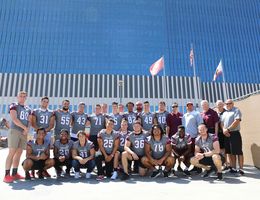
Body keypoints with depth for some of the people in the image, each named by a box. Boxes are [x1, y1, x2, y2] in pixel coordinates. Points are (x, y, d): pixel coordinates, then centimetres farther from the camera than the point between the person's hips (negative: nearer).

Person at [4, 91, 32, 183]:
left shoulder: (28, 109, 17)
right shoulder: (14, 106, 0)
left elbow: (29, 121, 13)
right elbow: (14, 119, -11)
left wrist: (27, 129, -5)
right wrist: (25, 127, -15)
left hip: (24, 133, 6)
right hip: (14, 131, -6)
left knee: (19, 153, 7)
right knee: (12, 152, -9)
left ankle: (14, 173, 15)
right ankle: (7, 175, -6)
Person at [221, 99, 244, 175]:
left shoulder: (236, 110, -2)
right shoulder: (224, 113, 19)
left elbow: (237, 121, -15)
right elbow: (222, 123, 14)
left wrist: (228, 129, -15)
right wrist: (224, 130, -6)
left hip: (235, 134, -6)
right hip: (226, 135, 7)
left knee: (238, 152, -4)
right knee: (230, 152, 9)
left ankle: (241, 169, 2)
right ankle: (233, 168, 16)